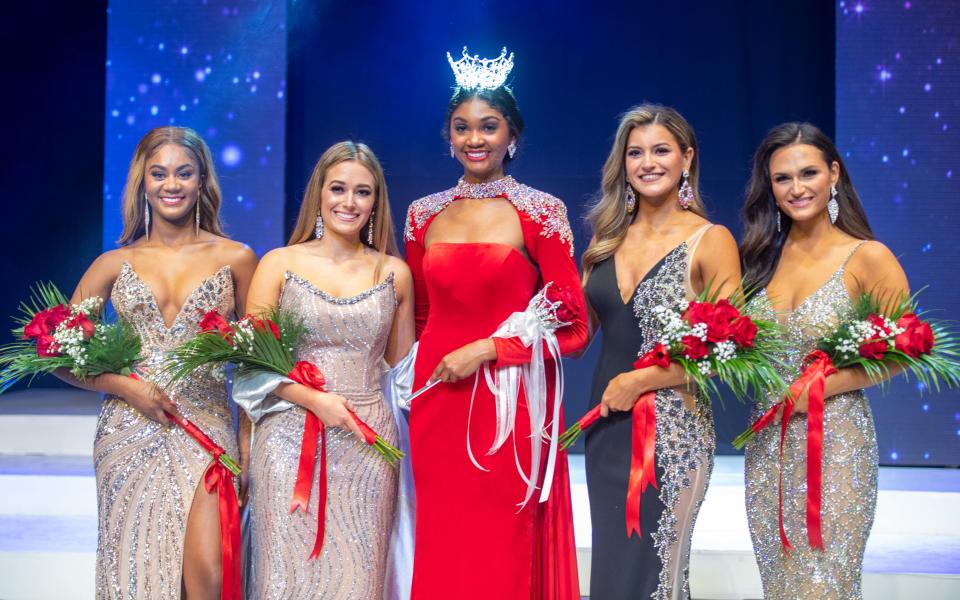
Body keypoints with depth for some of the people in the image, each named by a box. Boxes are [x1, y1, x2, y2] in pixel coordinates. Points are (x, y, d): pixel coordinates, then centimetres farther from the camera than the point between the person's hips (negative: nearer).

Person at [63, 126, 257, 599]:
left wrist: (248, 443, 1)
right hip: (129, 430, 2)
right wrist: (125, 386, -8)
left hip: (206, 425, -1)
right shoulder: (115, 264, 7)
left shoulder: (235, 259, 5)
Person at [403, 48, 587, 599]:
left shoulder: (541, 213, -3)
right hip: (436, 405, 4)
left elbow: (573, 329, -6)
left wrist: (485, 350, -13)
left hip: (512, 407, -4)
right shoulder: (425, 216, 9)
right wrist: (422, 374, 10)